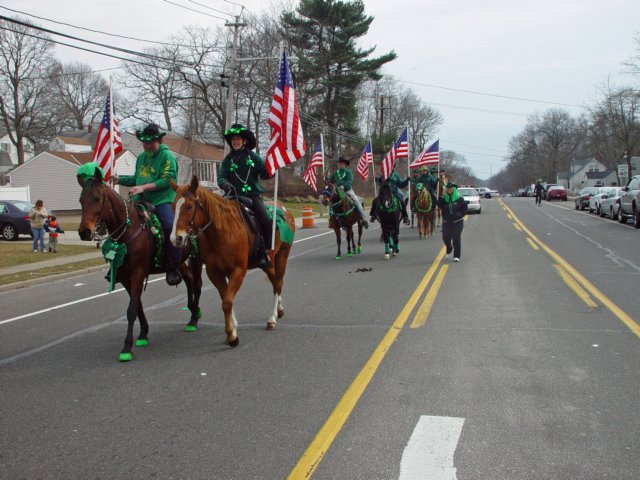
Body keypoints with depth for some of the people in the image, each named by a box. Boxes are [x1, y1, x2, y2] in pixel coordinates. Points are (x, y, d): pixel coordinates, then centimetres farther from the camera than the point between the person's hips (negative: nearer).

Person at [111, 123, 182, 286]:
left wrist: (144, 187, -20)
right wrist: (120, 180, 15)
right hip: (142, 201, 8)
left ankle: (173, 267, -25)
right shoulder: (141, 157, 20)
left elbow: (168, 180, -15)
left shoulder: (167, 156, -4)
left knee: (170, 225, -32)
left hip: (162, 201, -7)